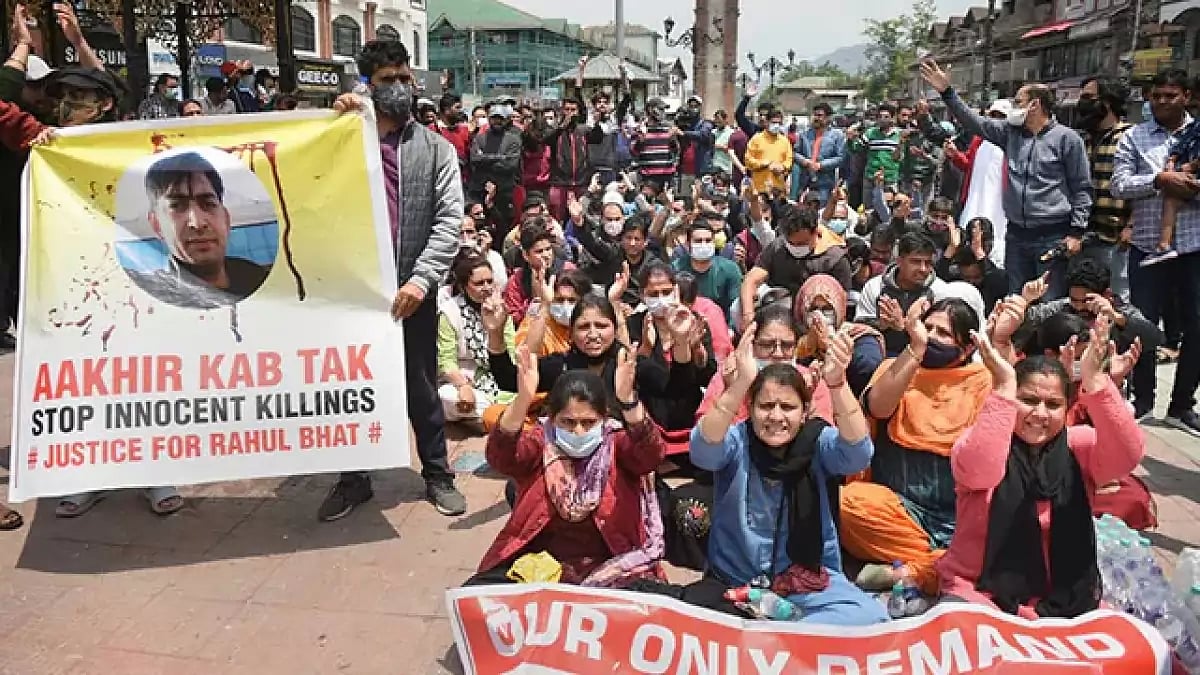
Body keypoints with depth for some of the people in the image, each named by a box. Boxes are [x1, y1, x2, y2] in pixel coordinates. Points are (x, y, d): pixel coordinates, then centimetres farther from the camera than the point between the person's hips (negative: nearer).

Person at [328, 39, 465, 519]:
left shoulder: (436, 149, 3)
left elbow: (450, 220, -6)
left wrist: (421, 277, -19)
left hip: (412, 287, -1)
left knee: (421, 388, 10)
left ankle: (437, 475, 26)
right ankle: (353, 479, 28)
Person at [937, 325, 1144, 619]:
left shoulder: (1077, 445, 2)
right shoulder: (982, 440, -6)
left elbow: (1127, 456, -19)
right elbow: (978, 470, -31)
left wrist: (1094, 380, -29)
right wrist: (1003, 387, -33)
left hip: (1065, 600, 4)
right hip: (982, 593, -4)